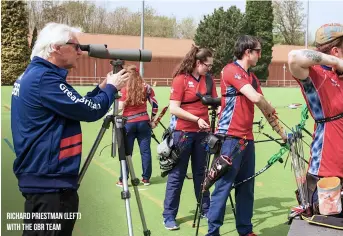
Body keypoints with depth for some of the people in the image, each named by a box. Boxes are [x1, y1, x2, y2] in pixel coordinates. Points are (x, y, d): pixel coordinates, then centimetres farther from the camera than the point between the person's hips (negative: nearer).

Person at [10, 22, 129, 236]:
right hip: (50, 182, -10)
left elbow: (76, 107, 19)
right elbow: (89, 111, -18)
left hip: (41, 178, 10)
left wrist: (102, 87, 11)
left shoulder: (33, 74, 12)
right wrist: (112, 88, -1)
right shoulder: (44, 78, -19)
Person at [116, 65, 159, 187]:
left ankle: (123, 180, 10)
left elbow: (120, 107, -9)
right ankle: (146, 178, 12)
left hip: (128, 123, -2)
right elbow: (155, 105, 2)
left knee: (126, 152, 5)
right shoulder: (146, 87, 3)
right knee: (145, 151, 7)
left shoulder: (124, 89, -5)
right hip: (144, 122, 2)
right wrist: (152, 120, 11)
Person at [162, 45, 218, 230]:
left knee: (200, 172, 15)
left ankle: (206, 209, 27)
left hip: (202, 132, 5)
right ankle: (169, 216, 10)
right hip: (183, 132, -5)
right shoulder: (181, 79, -11)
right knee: (177, 175, 2)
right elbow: (174, 108, -16)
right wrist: (197, 119, -20)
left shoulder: (208, 79, 6)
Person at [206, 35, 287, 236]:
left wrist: (282, 132, 12)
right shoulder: (231, 70, -9)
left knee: (246, 187, 12)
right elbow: (256, 98, -19)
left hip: (247, 138, 8)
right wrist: (272, 111, 0)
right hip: (230, 137, -8)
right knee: (224, 185, -5)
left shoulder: (252, 77, 18)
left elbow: (264, 108, 17)